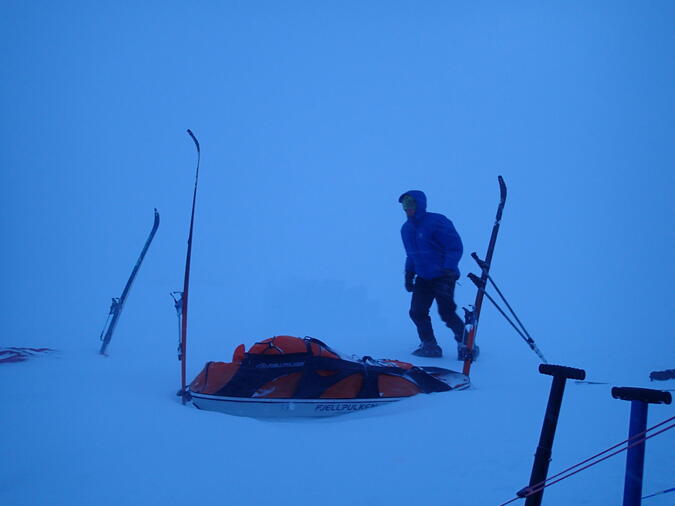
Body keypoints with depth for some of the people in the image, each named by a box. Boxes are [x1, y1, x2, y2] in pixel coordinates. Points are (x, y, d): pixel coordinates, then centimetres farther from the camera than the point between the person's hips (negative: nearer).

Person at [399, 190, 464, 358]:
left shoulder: (436, 222, -15)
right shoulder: (406, 229, 8)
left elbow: (455, 247, -15)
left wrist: (449, 270, -22)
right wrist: (409, 274, 12)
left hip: (443, 277, -7)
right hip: (423, 278, 7)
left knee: (446, 313, -9)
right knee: (417, 312, -1)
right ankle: (429, 346, 11)